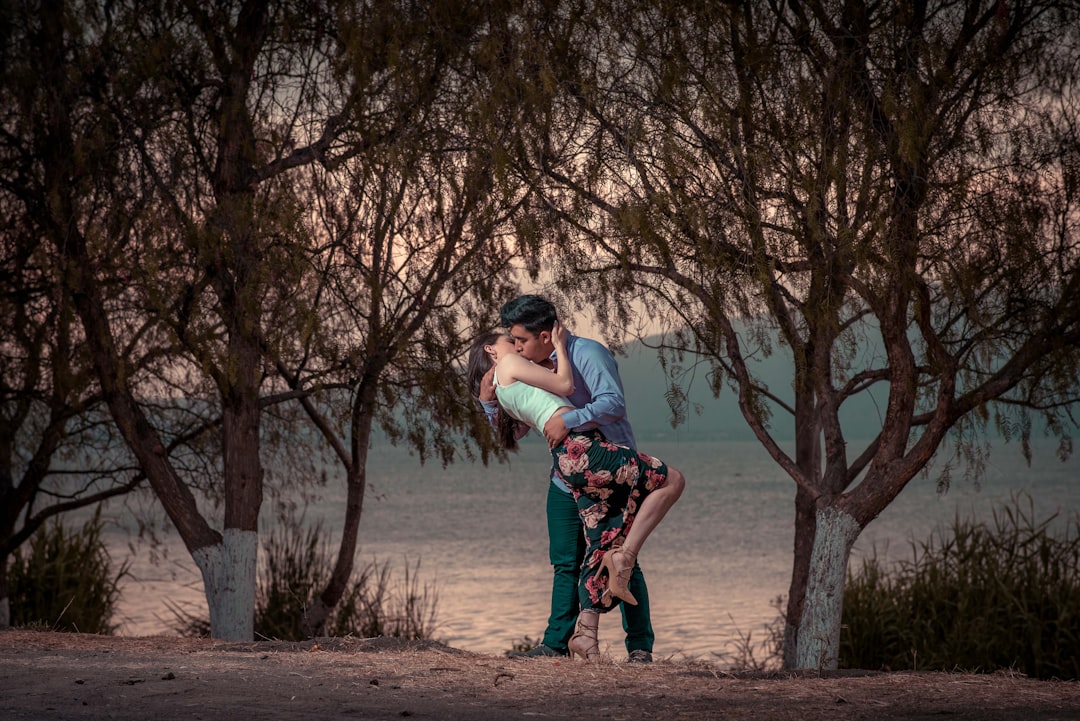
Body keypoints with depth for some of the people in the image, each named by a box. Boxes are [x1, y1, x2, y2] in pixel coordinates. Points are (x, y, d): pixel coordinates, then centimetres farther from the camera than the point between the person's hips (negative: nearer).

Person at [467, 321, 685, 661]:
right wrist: (559, 346, 16)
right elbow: (565, 385, 3)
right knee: (671, 481, -6)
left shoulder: (505, 392, 27)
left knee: (602, 545, 5)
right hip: (577, 446, -9)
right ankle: (625, 556, -13)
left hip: (569, 466, 9)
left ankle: (585, 634, -2)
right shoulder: (509, 364, 5)